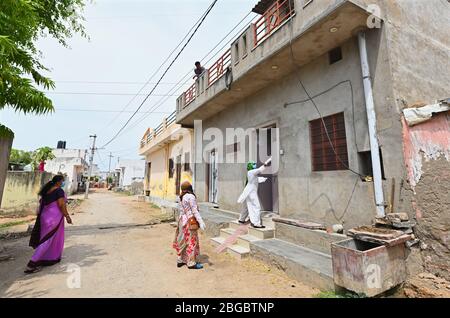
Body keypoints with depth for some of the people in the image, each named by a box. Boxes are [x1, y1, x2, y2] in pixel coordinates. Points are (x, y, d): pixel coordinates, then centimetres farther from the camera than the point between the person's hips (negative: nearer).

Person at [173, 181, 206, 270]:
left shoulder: (181, 197, 8)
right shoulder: (191, 196, -16)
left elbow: (181, 210, 13)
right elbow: (194, 211, -20)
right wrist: (201, 222, -21)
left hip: (182, 221, 8)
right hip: (190, 222, -8)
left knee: (182, 241, 17)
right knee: (191, 242, 1)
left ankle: (180, 261, 27)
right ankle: (191, 263, 11)